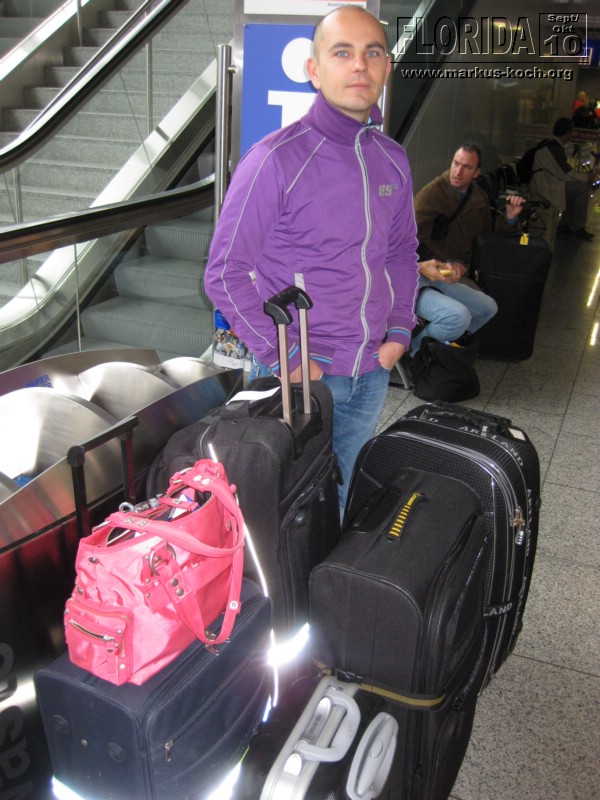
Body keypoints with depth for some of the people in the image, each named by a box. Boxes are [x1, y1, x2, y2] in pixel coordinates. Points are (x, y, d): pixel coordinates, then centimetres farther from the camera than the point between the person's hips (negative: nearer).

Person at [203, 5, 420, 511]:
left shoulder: (393, 161, 7)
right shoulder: (277, 159, -12)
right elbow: (226, 272, -12)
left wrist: (400, 330, 6)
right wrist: (281, 355, -15)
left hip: (373, 374, 6)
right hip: (300, 375, -5)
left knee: (345, 506, 20)